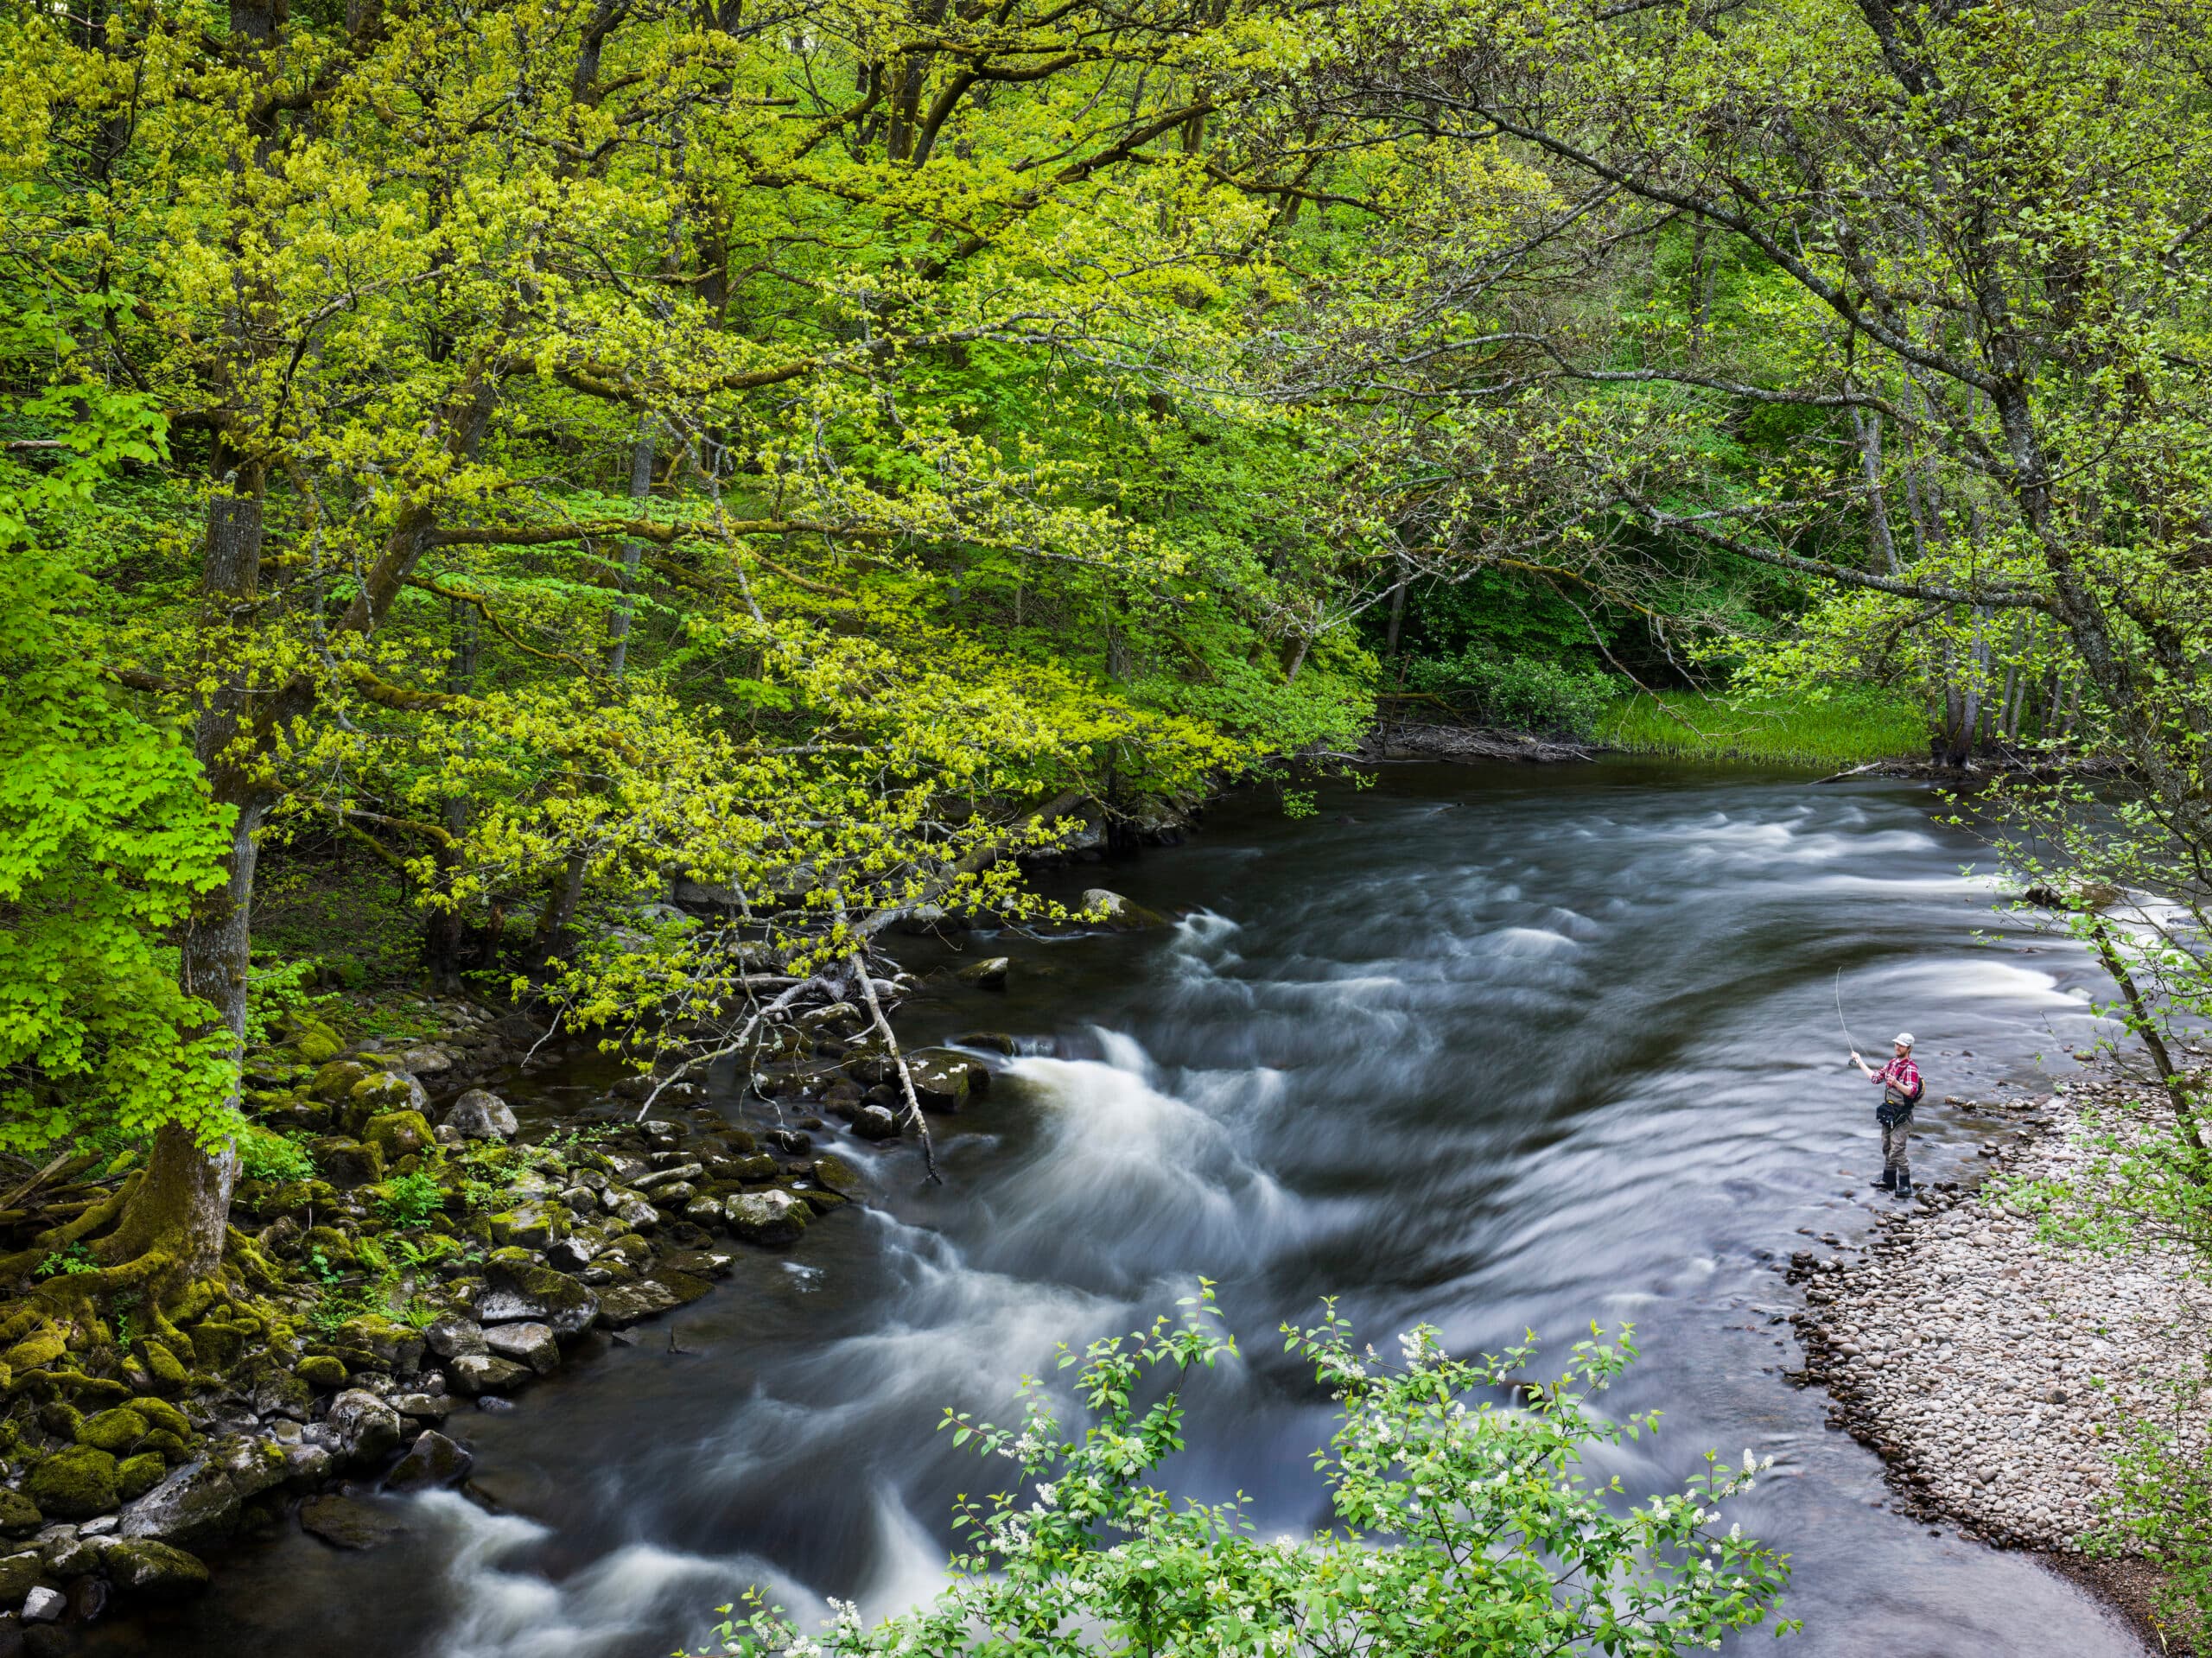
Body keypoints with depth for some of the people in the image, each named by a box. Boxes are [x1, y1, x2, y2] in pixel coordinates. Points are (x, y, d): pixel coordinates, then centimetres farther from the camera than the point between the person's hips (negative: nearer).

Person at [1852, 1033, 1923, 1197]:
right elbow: (1875, 1078, 21)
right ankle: (1888, 1180, 26)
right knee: (1887, 1148, 15)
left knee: (1897, 1150, -11)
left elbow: (1912, 1091, -26)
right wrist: (1859, 1062, 23)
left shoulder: (1911, 1068, -16)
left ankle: (1905, 1185, -5)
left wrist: (1896, 1083, -43)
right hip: (1889, 1114, 9)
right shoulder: (1892, 1063, 11)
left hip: (1902, 1116, -9)